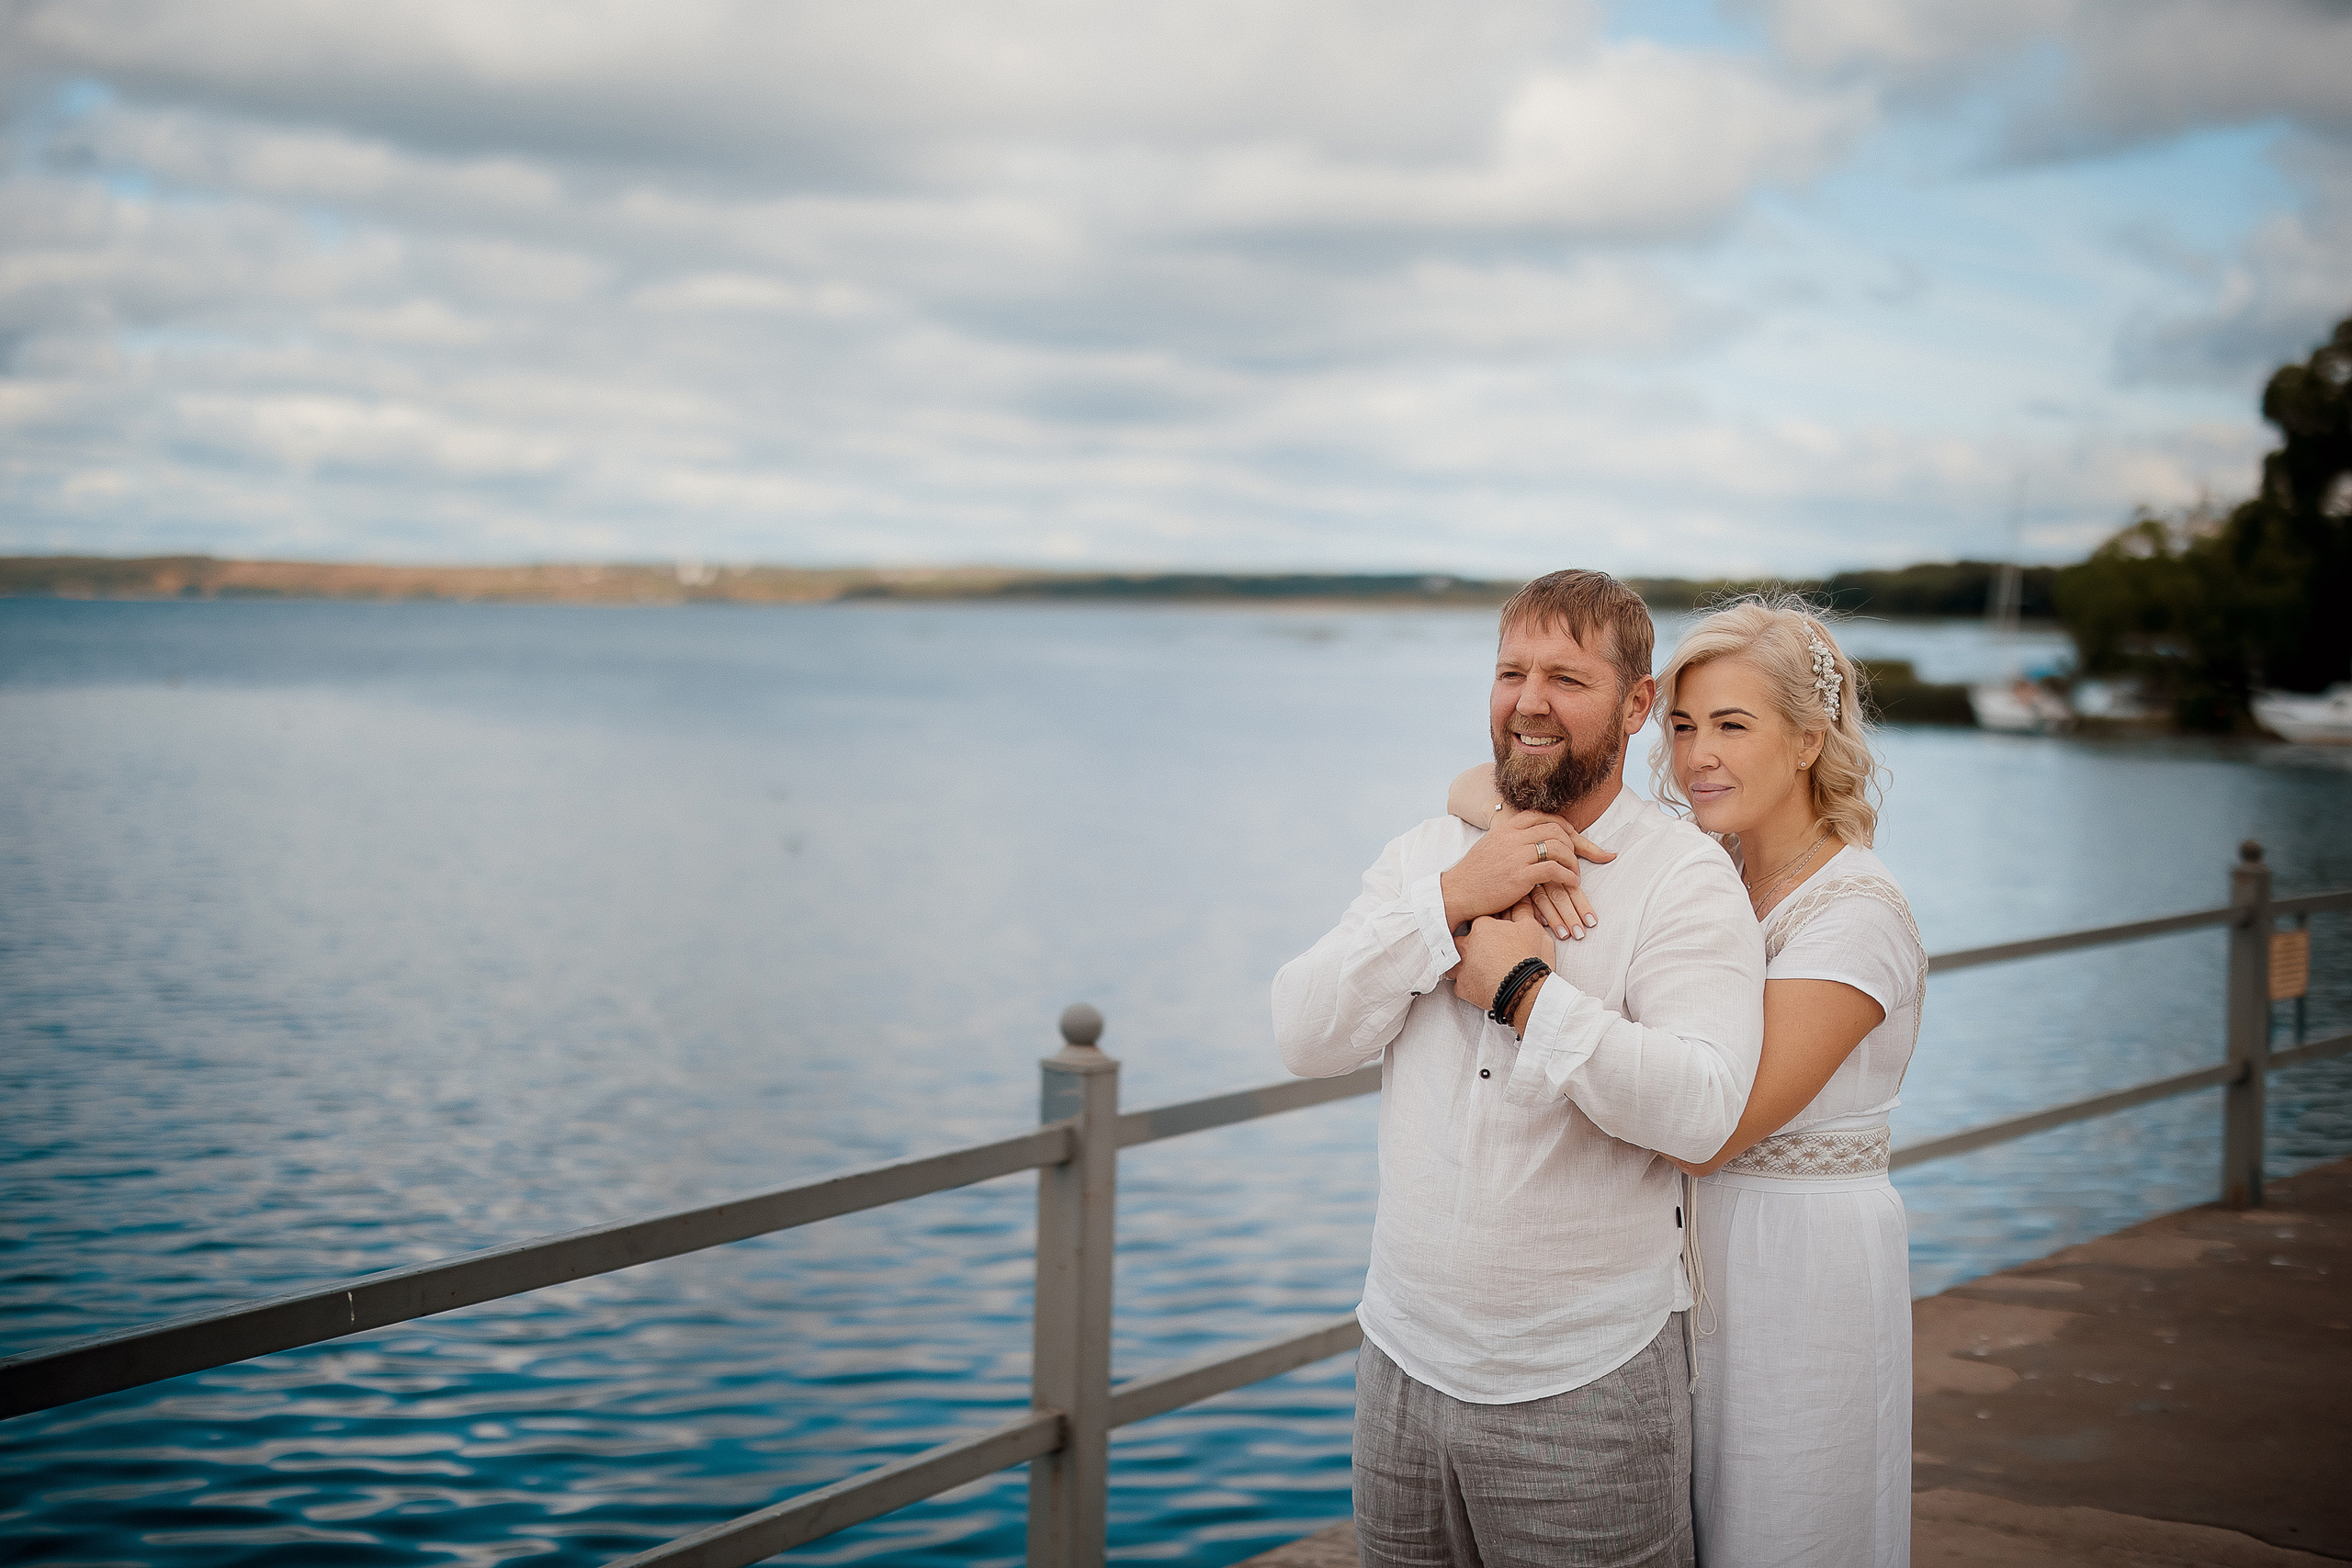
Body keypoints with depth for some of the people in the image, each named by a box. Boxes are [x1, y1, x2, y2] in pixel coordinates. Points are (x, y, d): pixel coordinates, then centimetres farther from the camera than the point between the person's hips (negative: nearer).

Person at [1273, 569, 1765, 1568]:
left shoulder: (1684, 878, -8)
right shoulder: (1425, 856, 7)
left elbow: (1701, 1110, -23)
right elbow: (1304, 1037, -6)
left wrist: (1522, 984, -20)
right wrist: (1451, 900, -14)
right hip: (1403, 1362, 5)